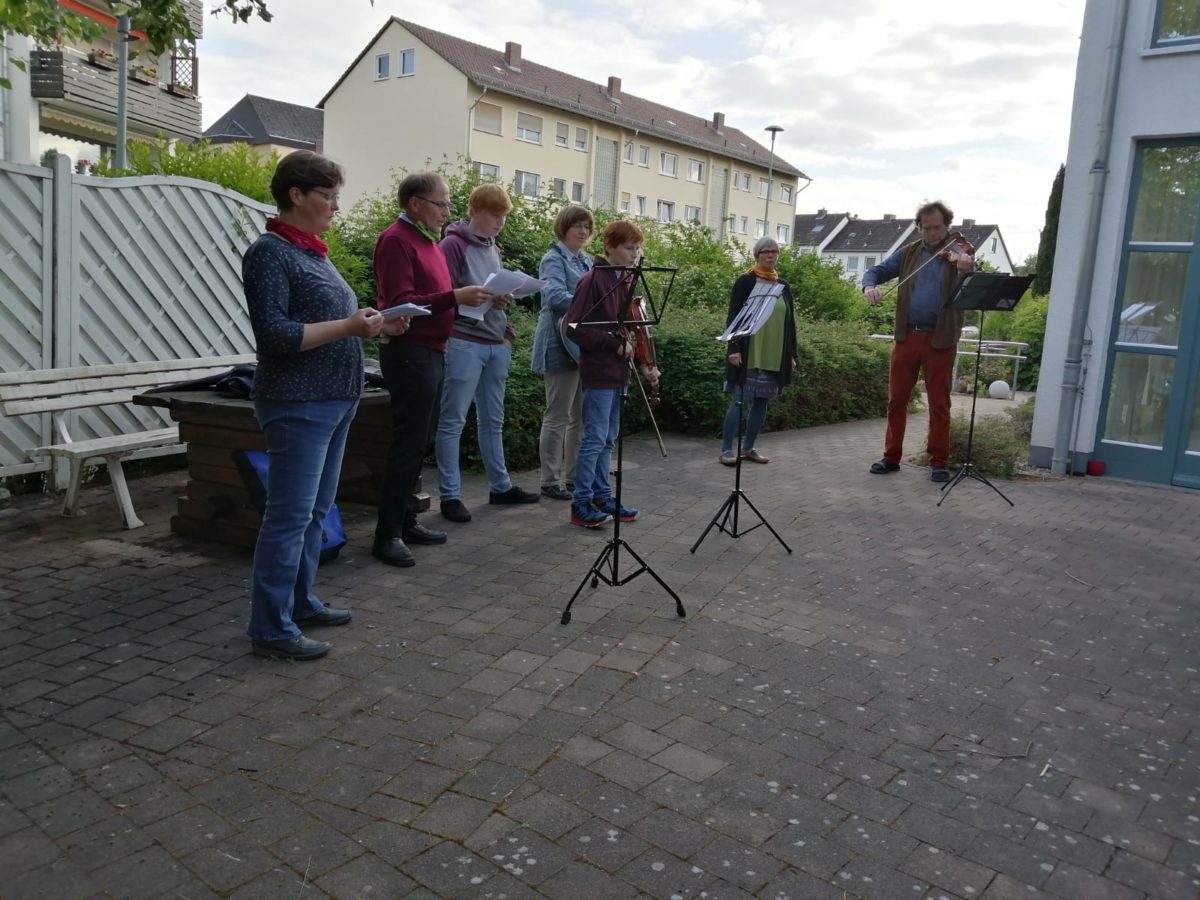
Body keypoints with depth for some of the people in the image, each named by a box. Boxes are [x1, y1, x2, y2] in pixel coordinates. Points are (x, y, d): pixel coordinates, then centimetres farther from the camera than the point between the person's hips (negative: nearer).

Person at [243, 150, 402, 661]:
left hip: (335, 401, 9)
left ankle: (300, 602, 26)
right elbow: (274, 335, -20)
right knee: (290, 515, -5)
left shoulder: (312, 251, 16)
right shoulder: (269, 253, -11)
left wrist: (373, 325, 7)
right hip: (298, 405, -9)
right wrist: (348, 327, -20)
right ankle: (271, 628, 3)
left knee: (316, 511, 14)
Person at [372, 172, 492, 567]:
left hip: (430, 352, 10)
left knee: (418, 442, 12)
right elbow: (400, 303, -20)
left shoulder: (427, 240, 17)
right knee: (409, 444, -8)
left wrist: (472, 296, 4)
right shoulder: (396, 240, -12)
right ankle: (387, 534, 0)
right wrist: (455, 297, -26)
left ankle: (404, 521, 20)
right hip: (409, 353, -10)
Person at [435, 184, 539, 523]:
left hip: (496, 343, 8)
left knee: (493, 420, 14)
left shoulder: (493, 249, 19)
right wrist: (485, 298, -22)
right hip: (464, 343, -8)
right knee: (453, 421, -2)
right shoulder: (453, 245, -6)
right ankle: (450, 494, 3)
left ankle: (500, 486, 23)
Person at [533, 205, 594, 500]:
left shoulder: (586, 261, 17)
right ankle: (550, 481, 3)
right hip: (562, 347, -8)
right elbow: (556, 296, -25)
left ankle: (573, 474, 21)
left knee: (580, 416, 12)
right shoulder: (554, 259, -8)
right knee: (558, 416, -4)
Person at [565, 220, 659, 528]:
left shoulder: (628, 282, 11)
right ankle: (581, 504, 3)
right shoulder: (593, 281, -13)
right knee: (595, 438, -5)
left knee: (608, 439, 13)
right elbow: (577, 328, -18)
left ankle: (602, 497, 22)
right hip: (599, 370, -8)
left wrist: (643, 363, 4)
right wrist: (615, 344, -19)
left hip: (618, 370, 8)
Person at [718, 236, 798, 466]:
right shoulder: (745, 282, -2)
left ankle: (749, 448, 17)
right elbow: (733, 317, -6)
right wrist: (734, 348, -15)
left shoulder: (783, 286, 12)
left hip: (774, 356, 5)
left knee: (761, 401, 8)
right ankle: (726, 449, 2)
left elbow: (790, 322, 14)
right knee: (739, 400, -3)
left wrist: (791, 354, 10)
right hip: (748, 354, -5)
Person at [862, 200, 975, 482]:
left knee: (939, 403, 3)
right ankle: (891, 456, 17)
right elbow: (877, 270, 10)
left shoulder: (958, 253, 0)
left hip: (940, 339, -3)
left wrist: (967, 268, -37)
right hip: (907, 335, 3)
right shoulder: (908, 253, 10)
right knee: (896, 398, 7)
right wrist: (870, 286, -13)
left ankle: (939, 461, 13)